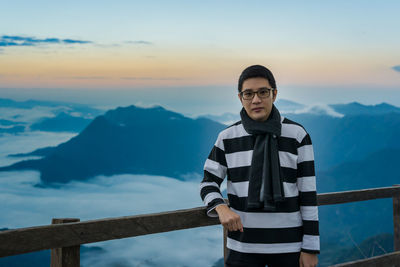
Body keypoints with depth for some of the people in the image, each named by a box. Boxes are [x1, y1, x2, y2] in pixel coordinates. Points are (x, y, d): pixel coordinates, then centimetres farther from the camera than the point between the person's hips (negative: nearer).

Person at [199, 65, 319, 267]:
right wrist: (221, 209, -20)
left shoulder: (297, 135, -5)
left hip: (288, 244, -1)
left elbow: (308, 193, -4)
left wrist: (311, 248, -5)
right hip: (243, 245, 1)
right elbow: (209, 184, 3)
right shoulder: (228, 138, 0)